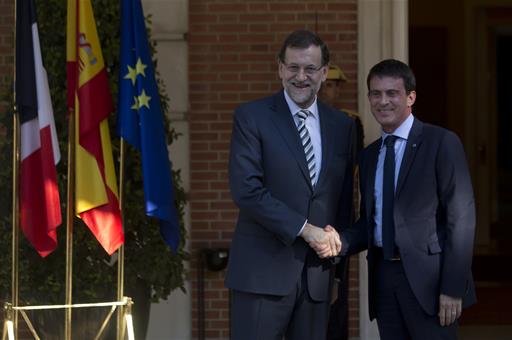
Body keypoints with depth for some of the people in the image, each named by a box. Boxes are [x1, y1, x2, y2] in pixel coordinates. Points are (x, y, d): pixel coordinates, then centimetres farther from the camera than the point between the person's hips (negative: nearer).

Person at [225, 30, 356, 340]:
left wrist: (336, 239, -1)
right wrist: (305, 229, -15)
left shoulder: (342, 125, 12)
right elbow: (246, 189, -12)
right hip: (263, 270, -4)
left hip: (317, 271, 4)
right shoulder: (251, 117, -2)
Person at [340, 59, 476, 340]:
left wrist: (453, 287, -15)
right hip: (383, 277, 6)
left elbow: (461, 218, -9)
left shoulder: (441, 143, -4)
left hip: (427, 278, -6)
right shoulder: (369, 156, 16)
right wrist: (342, 242, -2)